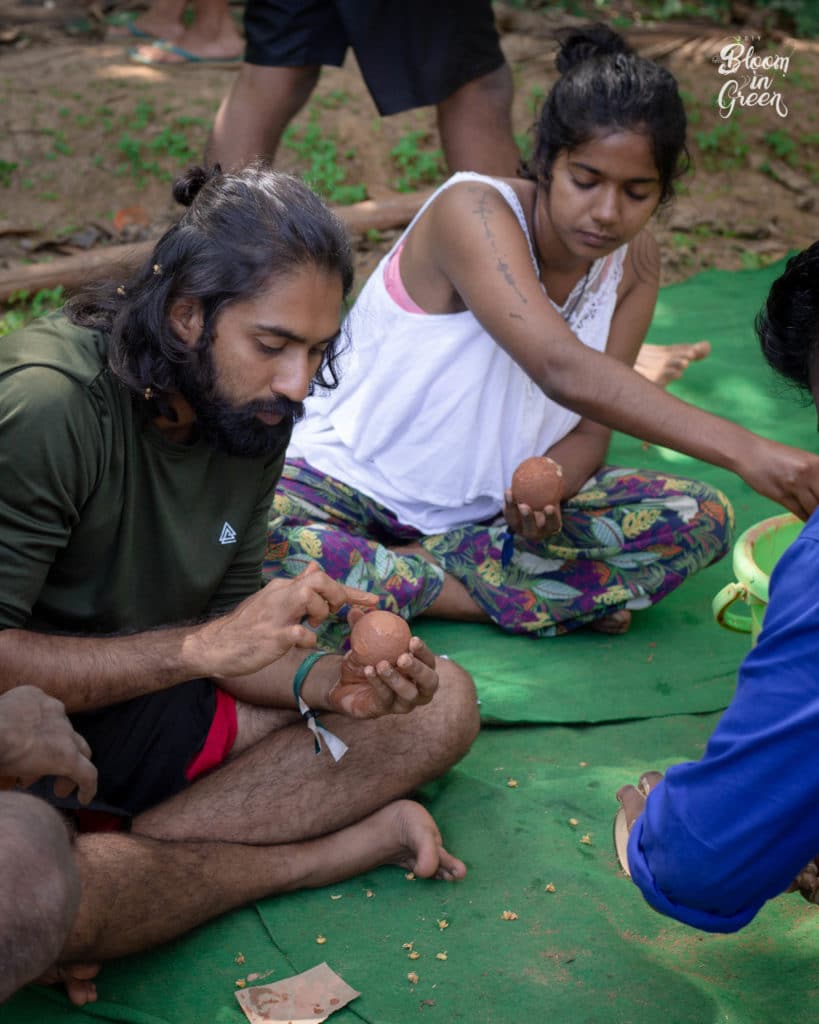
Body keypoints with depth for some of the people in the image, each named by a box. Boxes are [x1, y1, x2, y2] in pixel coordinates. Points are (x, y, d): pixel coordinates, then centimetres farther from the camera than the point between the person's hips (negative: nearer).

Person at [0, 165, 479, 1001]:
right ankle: (336, 850, -16)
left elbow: (229, 627, 4)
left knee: (441, 705, -4)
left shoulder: (255, 412, -1)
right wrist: (200, 648, -31)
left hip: (152, 713, 7)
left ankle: (125, 845, -16)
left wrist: (327, 682, -16)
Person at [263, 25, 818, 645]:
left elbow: (588, 428, -4)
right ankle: (512, 602, -17)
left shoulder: (633, 261, -5)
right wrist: (742, 450, -47)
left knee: (701, 520, -13)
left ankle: (388, 581, -15)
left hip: (498, 500, 6)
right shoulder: (474, 212, -25)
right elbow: (563, 371, -40)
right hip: (352, 477, -5)